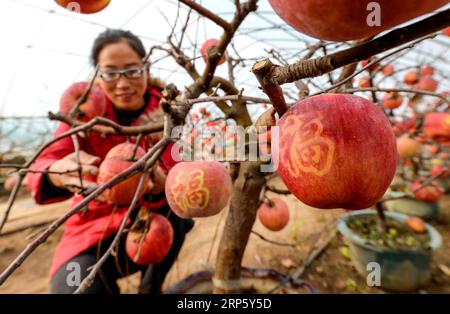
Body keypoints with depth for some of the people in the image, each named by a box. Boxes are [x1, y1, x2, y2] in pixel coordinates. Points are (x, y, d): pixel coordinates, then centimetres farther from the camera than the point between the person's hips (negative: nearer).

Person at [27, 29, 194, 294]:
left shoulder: (166, 111, -11)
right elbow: (43, 164, -19)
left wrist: (157, 181, -41)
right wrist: (57, 173, -44)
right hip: (94, 225, 0)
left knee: (175, 214, -29)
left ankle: (151, 287, 0)